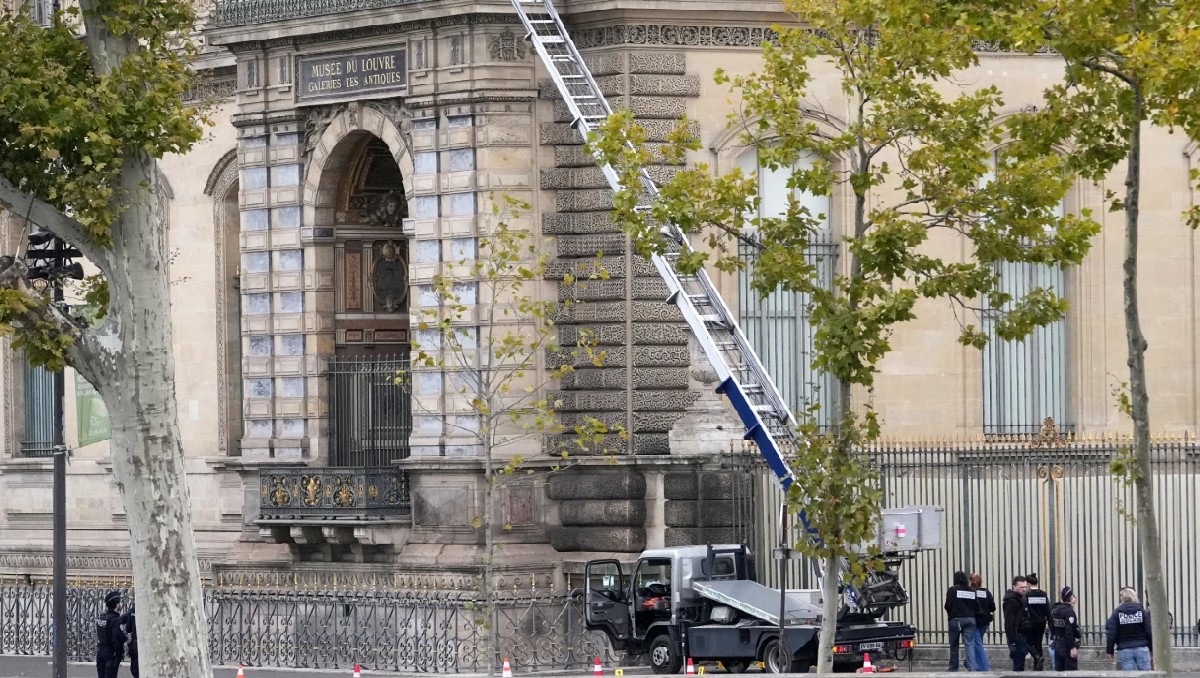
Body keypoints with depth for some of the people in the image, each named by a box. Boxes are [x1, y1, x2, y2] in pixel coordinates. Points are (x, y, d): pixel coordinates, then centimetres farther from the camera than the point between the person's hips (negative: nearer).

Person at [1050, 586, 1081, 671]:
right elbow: (1069, 631, -23)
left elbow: (1052, 628, 14)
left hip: (1057, 645, 8)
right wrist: (1073, 647, -23)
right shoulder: (1069, 612, -17)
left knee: (1059, 669, 11)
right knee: (1071, 670, -3)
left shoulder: (1055, 610, 8)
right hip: (1067, 647, -8)